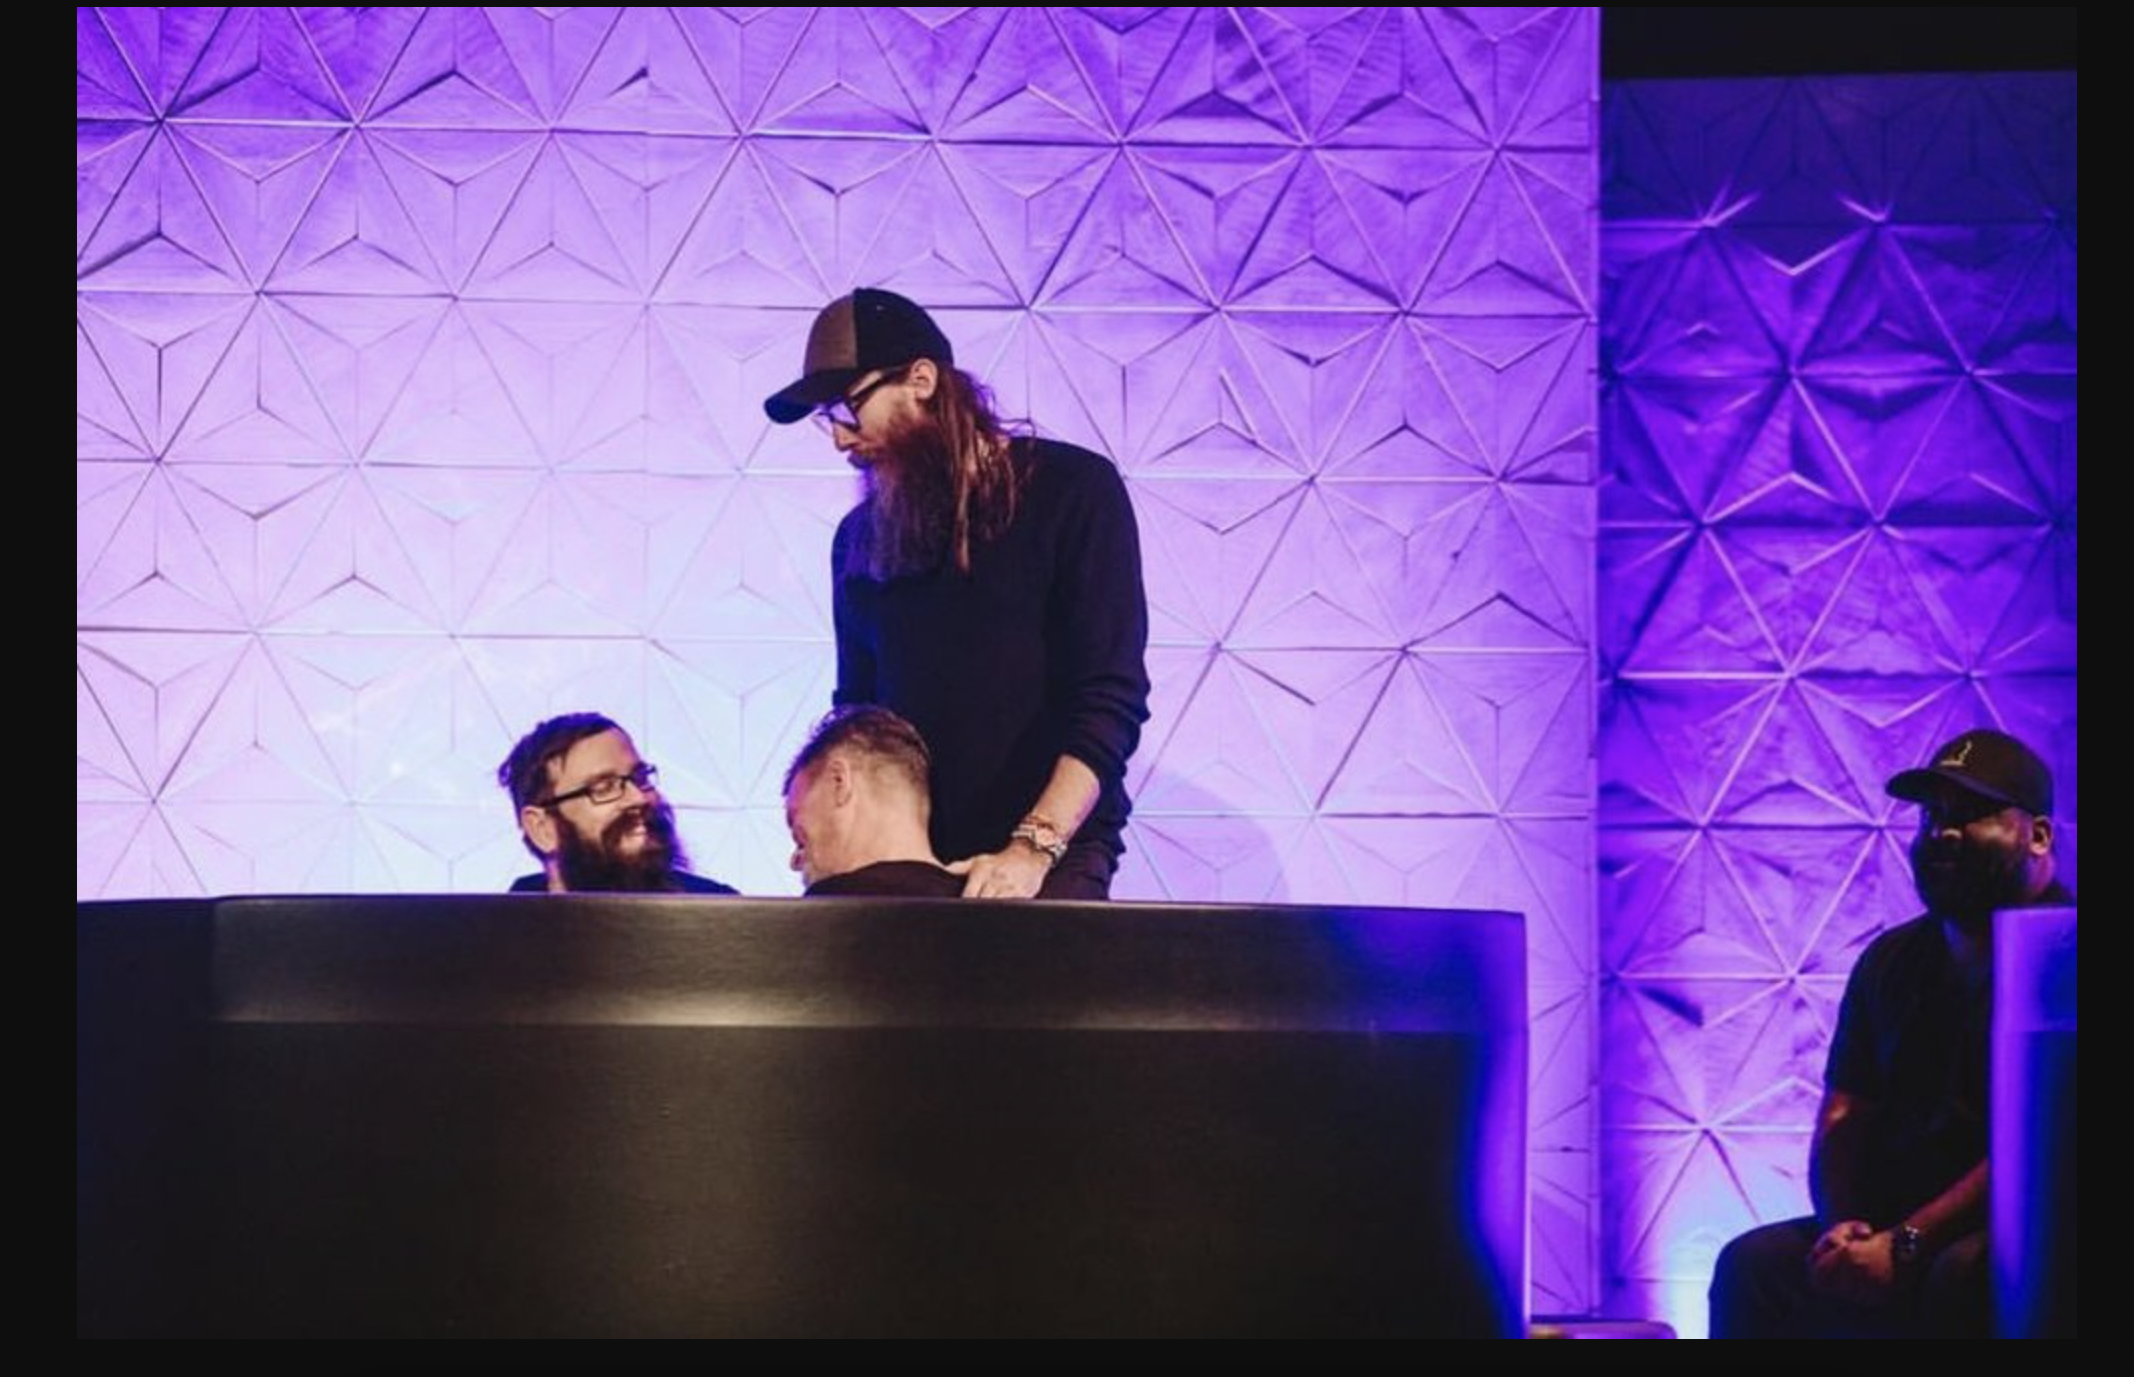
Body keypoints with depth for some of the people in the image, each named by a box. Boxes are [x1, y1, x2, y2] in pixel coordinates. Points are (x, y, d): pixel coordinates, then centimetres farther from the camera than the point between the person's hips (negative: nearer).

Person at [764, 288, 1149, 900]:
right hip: (909, 864, 4)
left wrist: (1033, 848, -22)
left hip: (1052, 855, -4)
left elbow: (1111, 700, -11)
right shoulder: (862, 536, 13)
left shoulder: (1071, 489, -4)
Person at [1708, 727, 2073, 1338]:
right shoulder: (1892, 961, 16)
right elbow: (1843, 1115, 13)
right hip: (1891, 1237, 7)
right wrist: (1843, 1226, -8)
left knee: (1964, 1277, -38)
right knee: (1752, 1265, -16)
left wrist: (1905, 1246, -22)